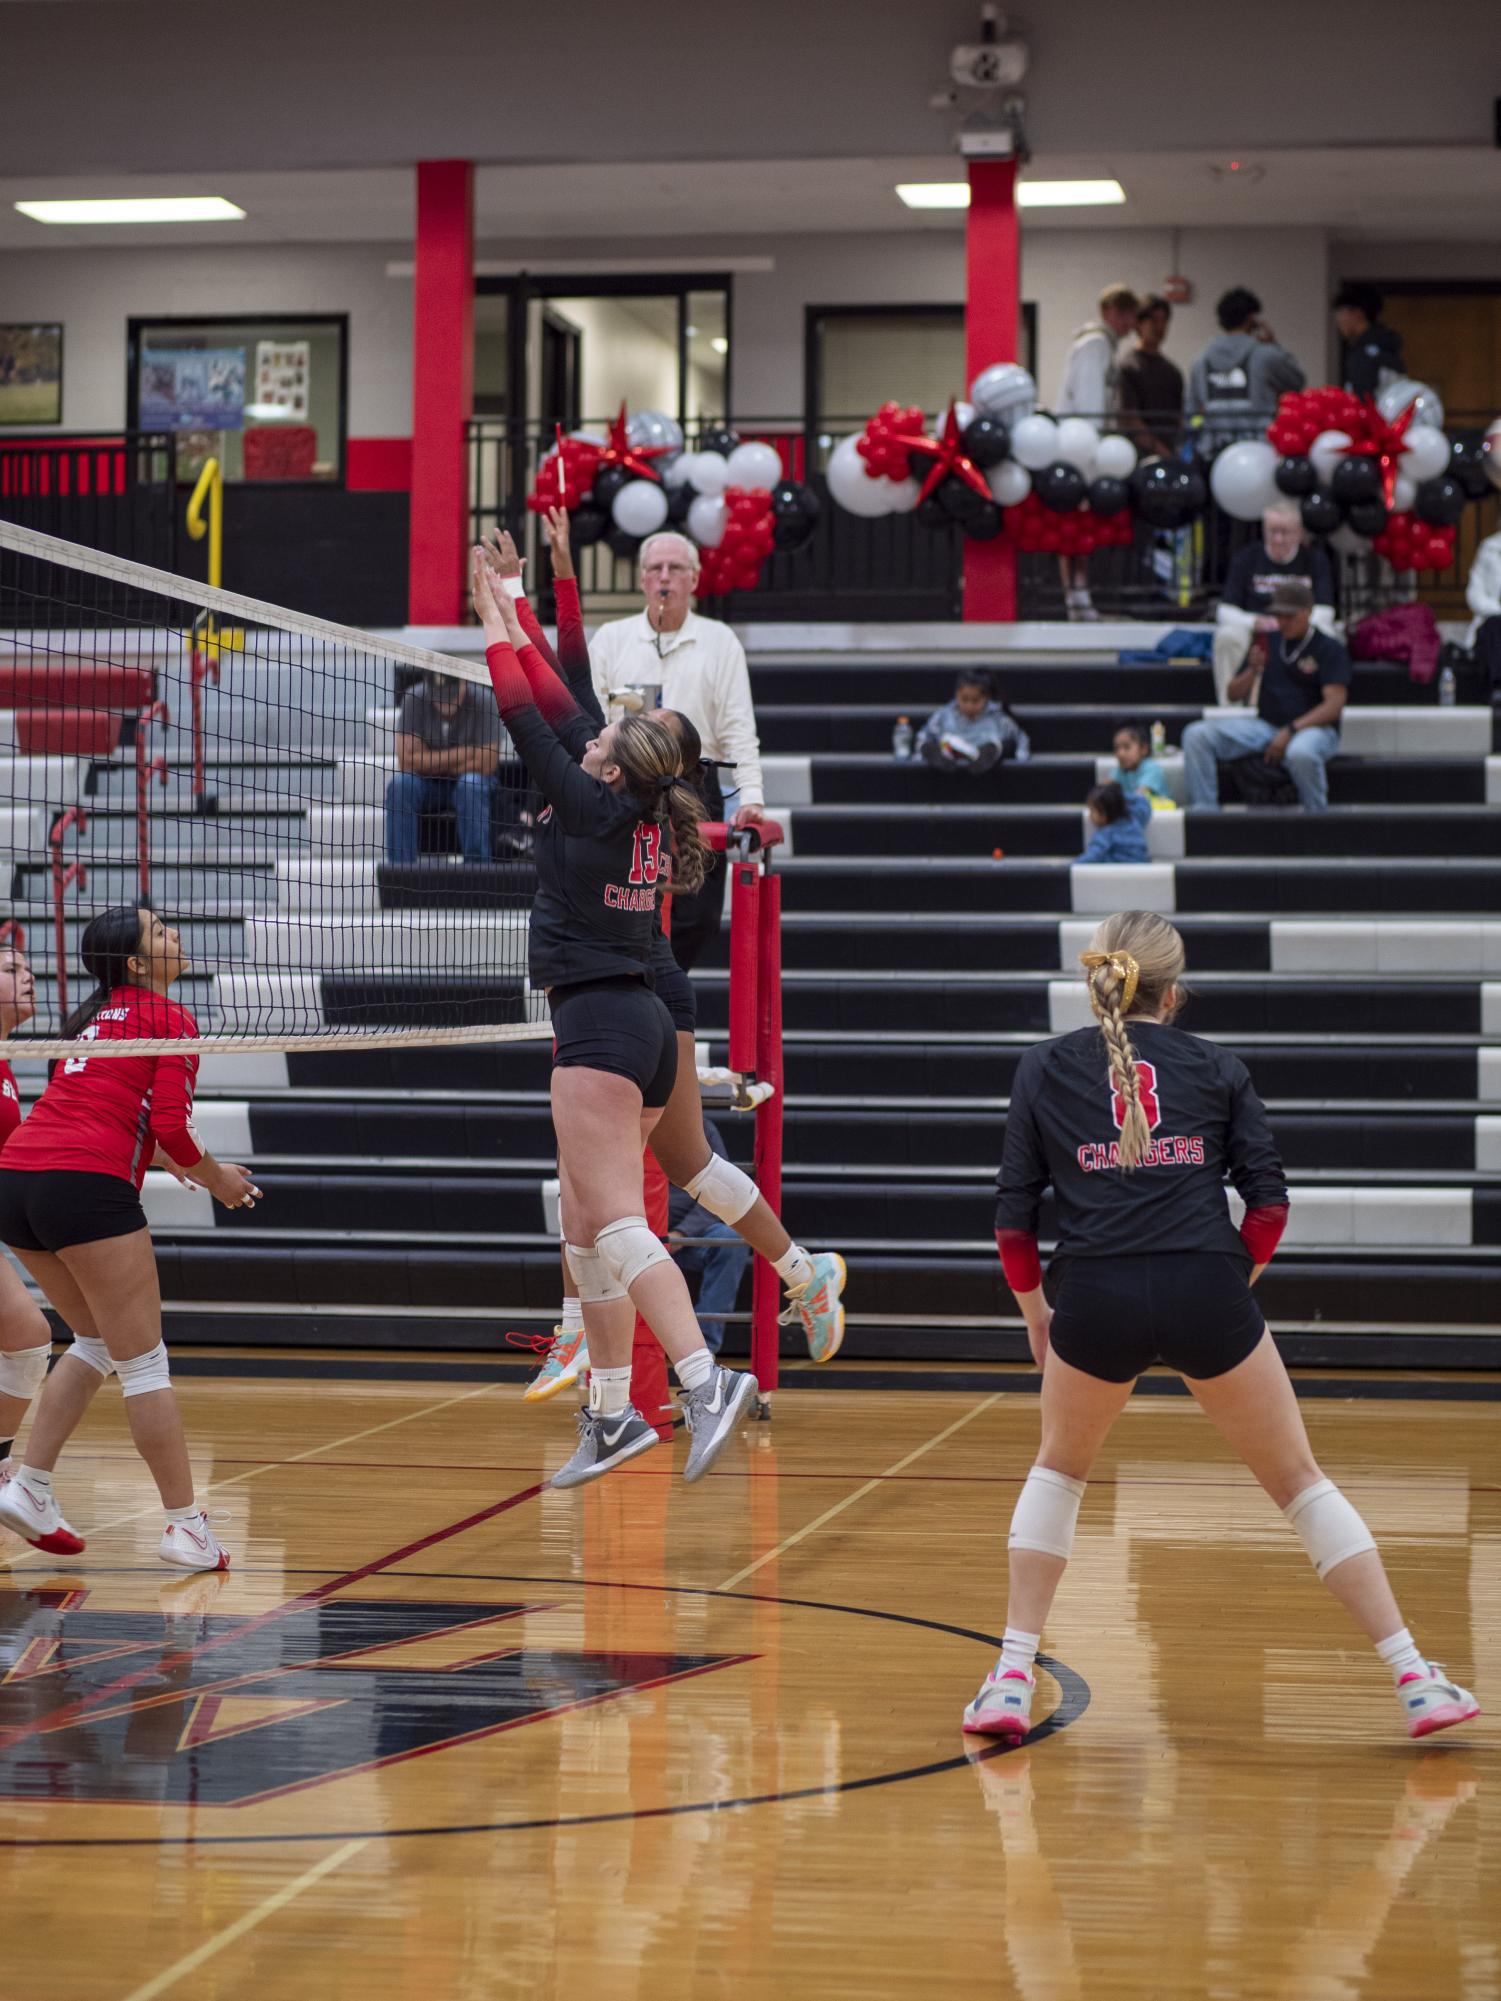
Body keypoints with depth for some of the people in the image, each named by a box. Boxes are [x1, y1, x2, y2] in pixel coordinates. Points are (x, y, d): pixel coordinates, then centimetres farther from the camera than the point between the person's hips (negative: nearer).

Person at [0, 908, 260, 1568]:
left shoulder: (94, 1018, 23)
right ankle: (185, 1527, 3)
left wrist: (167, 1158, 35)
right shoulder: (171, 1019, 0)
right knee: (143, 1362, 0)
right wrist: (217, 1179, 9)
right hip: (87, 1187, -8)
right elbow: (172, 1126, -7)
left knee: (97, 1341, 23)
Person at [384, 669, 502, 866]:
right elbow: (407, 759, -20)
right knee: (401, 784, -29)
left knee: (471, 785, -35)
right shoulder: (414, 699, -14)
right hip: (429, 786, 1)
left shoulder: (482, 702, -17)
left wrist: (432, 763, -13)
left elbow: (487, 765, -19)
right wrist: (462, 754, -19)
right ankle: (400, 867, -28)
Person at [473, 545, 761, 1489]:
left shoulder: (594, 809, -10)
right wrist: (512, 618, 22)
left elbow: (530, 723, -4)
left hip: (599, 1023, -9)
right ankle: (612, 1413, 14)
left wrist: (496, 630, 7)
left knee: (613, 1224, -16)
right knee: (588, 1230, 12)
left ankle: (707, 1379, -29)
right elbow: (560, 711, 19)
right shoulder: (640, 812, 10)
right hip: (645, 1025, 9)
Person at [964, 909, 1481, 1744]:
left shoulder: (1044, 1071, 12)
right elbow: (1269, 1204, 5)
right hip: (1206, 1296, 0)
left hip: (1094, 1299, 0)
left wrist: (1035, 1314, 21)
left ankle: (1011, 1681, 17)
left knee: (1060, 1469, 26)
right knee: (1299, 1479, 13)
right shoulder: (1218, 1068, 12)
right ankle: (1417, 1682, 9)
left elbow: (1014, 1220, 9)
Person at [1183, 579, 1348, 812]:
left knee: (1300, 753, -44)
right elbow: (1234, 695, 15)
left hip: (1313, 728, -6)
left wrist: (1291, 730, -20)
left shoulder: (1329, 649, -1)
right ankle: (1204, 812, -17)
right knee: (1196, 735, -13)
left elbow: (1334, 705, -12)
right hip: (1266, 724, 6)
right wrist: (1252, 670, -7)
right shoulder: (1269, 643, 14)